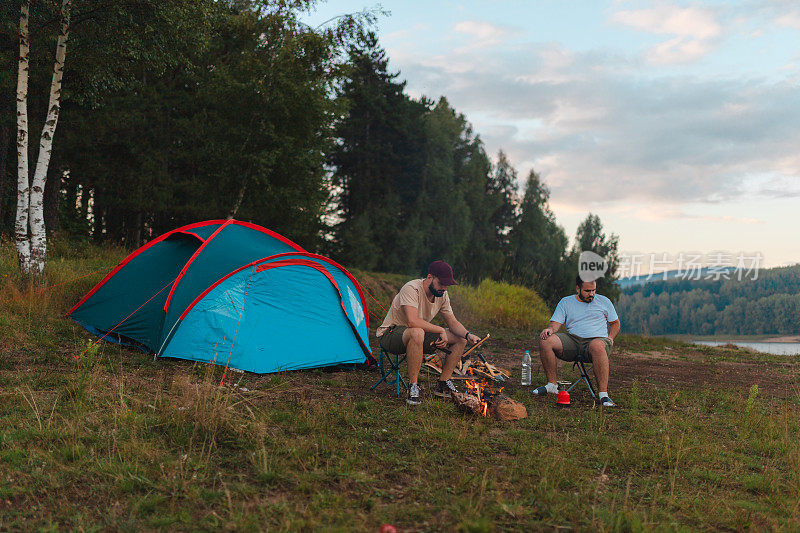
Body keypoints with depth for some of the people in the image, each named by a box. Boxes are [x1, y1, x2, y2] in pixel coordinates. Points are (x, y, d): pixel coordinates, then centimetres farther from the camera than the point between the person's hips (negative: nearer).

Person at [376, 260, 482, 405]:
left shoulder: (442, 295, -3)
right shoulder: (412, 289, -27)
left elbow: (453, 323, 2)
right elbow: (413, 321, -38)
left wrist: (468, 334, -18)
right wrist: (441, 330, -31)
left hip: (418, 337, 8)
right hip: (390, 335, -8)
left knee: (460, 338, -3)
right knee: (417, 333, -42)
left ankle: (443, 384, 3)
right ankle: (413, 386, -31)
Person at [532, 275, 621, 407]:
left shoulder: (604, 301, 15)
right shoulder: (565, 302, 13)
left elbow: (615, 323, 24)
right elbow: (556, 323, 5)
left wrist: (610, 338, 4)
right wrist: (549, 329, -19)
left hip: (597, 339, -2)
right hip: (572, 340, 2)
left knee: (598, 346, -41)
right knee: (545, 340, -25)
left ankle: (603, 394, -40)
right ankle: (552, 385, -14)